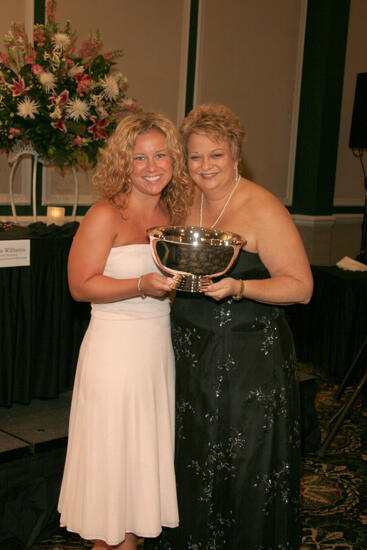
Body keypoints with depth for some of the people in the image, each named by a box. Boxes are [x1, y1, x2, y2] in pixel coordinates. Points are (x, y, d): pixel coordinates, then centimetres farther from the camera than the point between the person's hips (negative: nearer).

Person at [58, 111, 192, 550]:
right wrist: (142, 286, -23)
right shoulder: (106, 215, -11)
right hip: (115, 351, -6)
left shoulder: (172, 213, 8)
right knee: (113, 454, 5)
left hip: (160, 348, 6)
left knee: (146, 450, 15)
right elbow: (81, 285, -13)